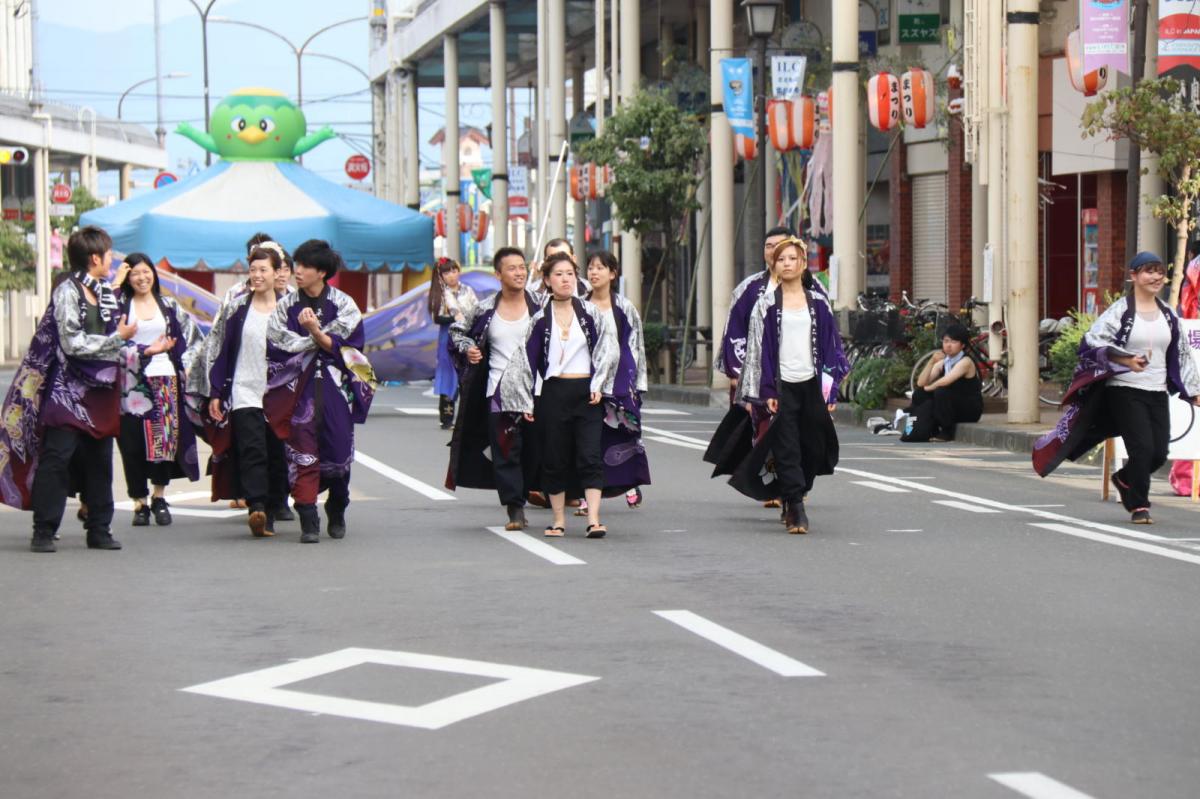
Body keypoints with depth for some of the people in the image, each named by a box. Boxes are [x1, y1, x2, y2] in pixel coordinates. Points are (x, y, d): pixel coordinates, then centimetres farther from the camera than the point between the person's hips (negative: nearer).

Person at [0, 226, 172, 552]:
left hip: (100, 389, 8)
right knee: (56, 459, -8)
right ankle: (44, 532, -4)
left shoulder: (106, 294, 14)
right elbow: (73, 344, -17)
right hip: (67, 389, -7)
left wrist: (145, 350, 9)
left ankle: (99, 530, 16)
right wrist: (118, 338, -14)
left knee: (99, 460, 9)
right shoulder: (67, 292, -10)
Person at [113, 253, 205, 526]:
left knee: (164, 439, -4)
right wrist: (116, 283, -11)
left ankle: (159, 497, 12)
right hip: (131, 380, -1)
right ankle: (140, 503, 5)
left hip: (164, 378, 1)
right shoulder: (121, 304, 6)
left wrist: (186, 365, 8)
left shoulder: (169, 306, 12)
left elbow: (192, 336, 17)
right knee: (133, 443, -2)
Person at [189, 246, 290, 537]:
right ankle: (257, 508, -28)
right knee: (252, 450, -17)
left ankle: (270, 514, 10)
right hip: (244, 392, -1)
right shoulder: (236, 308, 6)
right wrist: (214, 393, 1)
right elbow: (220, 351, 7)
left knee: (277, 456, 2)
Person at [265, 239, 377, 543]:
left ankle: (337, 512, 24)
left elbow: (344, 348, -4)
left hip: (335, 389, 0)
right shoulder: (285, 306, 6)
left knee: (338, 452, 2)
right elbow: (276, 347, -1)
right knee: (303, 452, -9)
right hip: (299, 390, 0)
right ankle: (308, 521, -9)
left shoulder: (343, 304, 2)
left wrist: (315, 332, -19)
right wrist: (321, 342, -5)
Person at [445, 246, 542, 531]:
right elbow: (457, 330, 20)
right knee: (505, 450, -4)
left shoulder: (539, 305, 0)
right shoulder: (485, 309, 4)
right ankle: (515, 508, -3)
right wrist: (466, 348, 0)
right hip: (498, 388, 1)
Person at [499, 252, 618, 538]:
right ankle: (558, 520, 14)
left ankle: (593, 519, -13)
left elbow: (608, 348, 5)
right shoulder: (540, 319, 5)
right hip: (554, 393, 1)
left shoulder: (590, 312, 5)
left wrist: (598, 384, -5)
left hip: (587, 393, -1)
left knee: (590, 457, -9)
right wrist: (527, 402, 2)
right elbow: (527, 359, 7)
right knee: (555, 459, 4)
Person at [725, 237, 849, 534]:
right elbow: (758, 349, 0)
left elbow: (831, 347, 10)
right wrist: (766, 392, -7)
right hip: (781, 384, -2)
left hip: (811, 384, 3)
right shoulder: (766, 305, 3)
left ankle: (791, 499, 24)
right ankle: (796, 509, -7)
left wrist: (830, 389, 4)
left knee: (813, 447, 5)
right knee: (786, 448, -7)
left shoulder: (818, 303, 9)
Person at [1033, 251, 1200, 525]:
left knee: (1159, 453, 2)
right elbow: (1093, 342, -14)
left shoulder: (1168, 314, 12)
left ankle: (1124, 480, 32)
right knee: (1142, 448, -11)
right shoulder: (1120, 311, -6)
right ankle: (1138, 506, 5)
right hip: (1125, 391, -6)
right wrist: (1126, 361, -24)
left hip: (1157, 392, 6)